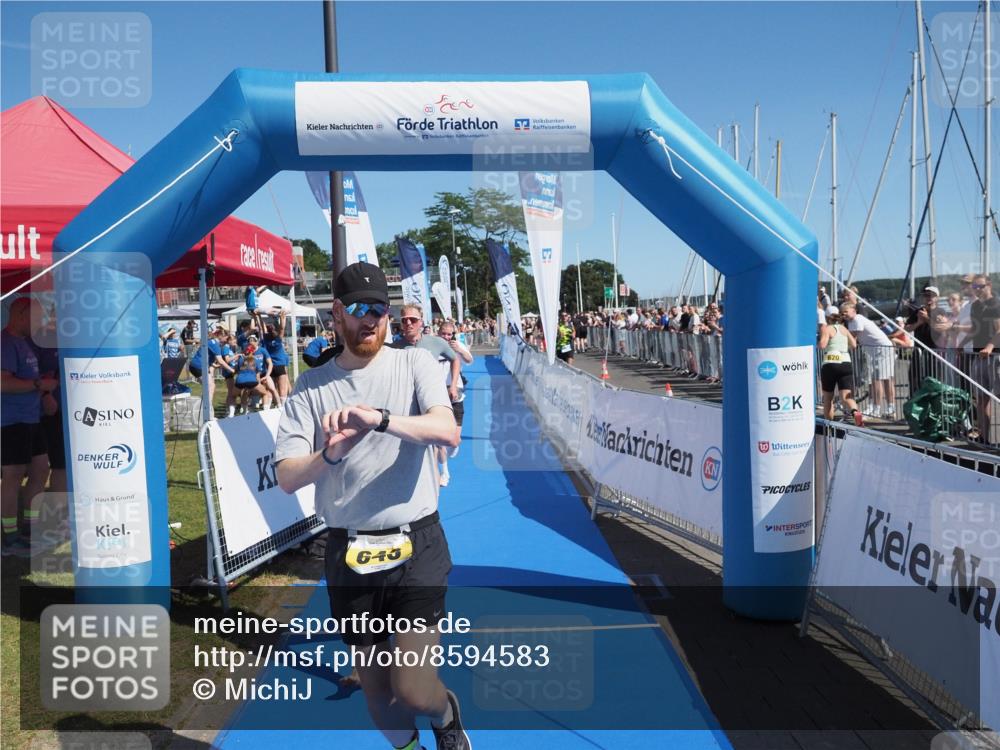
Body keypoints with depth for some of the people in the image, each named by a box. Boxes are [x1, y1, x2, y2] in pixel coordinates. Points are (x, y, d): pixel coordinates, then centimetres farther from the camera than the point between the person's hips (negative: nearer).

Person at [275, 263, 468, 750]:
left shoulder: (414, 364, -1)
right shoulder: (310, 386, 3)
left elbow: (448, 432, -19)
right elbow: (287, 478, -3)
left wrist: (379, 418, -33)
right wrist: (328, 455, -24)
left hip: (416, 546, -2)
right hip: (349, 554, 3)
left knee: (412, 689, -6)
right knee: (375, 690, 15)